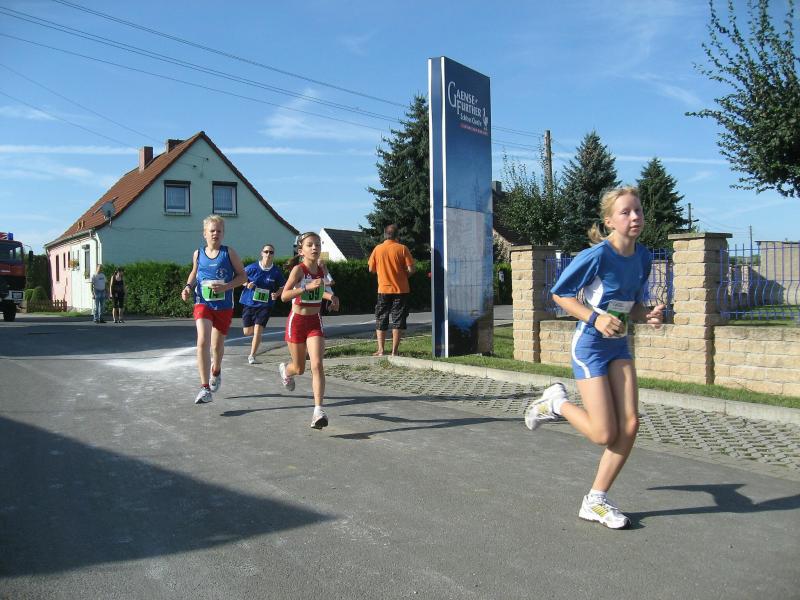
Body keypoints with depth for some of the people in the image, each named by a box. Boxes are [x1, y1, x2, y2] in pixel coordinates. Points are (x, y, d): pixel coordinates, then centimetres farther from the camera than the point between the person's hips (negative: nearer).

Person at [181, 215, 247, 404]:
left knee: (217, 345, 14)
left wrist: (226, 286, -15)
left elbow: (243, 275, 0)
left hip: (223, 305, 0)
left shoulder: (229, 253, -3)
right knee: (203, 341, -19)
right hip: (202, 303, 1)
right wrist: (188, 286, 2)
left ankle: (216, 371, 47)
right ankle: (205, 388, -19)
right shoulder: (198, 254, 5)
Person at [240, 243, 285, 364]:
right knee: (247, 332, 9)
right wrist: (247, 284, -14)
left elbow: (282, 287, 7)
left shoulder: (276, 272, -5)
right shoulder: (252, 267, -7)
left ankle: (252, 356, 3)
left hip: (265, 305, -1)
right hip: (249, 303, 1)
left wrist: (276, 294, -13)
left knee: (258, 331, -10)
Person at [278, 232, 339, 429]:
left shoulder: (322, 270, 3)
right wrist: (308, 286, -35)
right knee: (299, 369, 12)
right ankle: (285, 370, 50)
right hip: (297, 321, -3)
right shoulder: (298, 269, -14)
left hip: (315, 322, 3)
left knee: (317, 365, -14)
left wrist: (330, 296, 6)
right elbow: (284, 296, -25)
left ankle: (318, 411, -15)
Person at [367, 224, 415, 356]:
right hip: (400, 290, -1)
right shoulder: (402, 248, -6)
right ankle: (394, 351, 3)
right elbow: (411, 269, -10)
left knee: (381, 320, 11)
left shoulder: (378, 249, 0)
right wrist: (404, 274, 10)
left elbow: (371, 269, 6)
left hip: (383, 290, 1)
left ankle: (380, 350, 8)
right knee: (398, 320, 5)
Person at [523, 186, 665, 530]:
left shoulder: (643, 257, 3)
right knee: (606, 434, -6)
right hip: (590, 347, -7)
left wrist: (649, 316, -8)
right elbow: (559, 293, -11)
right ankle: (556, 402, 22)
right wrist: (594, 318, -23)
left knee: (630, 426, -1)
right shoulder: (597, 255, -18)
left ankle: (595, 502, 14)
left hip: (620, 347, 7)